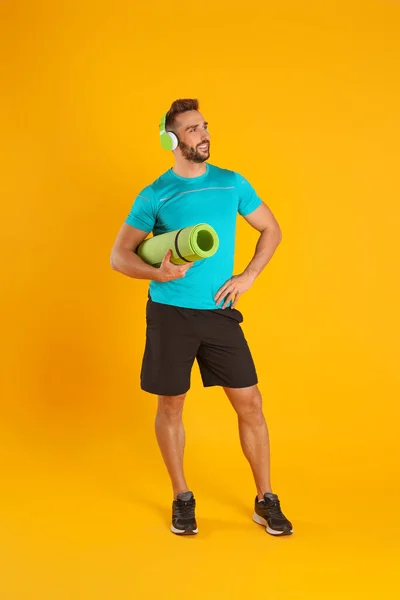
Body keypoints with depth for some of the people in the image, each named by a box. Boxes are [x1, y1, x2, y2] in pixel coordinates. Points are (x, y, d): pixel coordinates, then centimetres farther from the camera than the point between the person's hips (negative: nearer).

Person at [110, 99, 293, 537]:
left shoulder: (232, 183, 4)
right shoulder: (154, 196, -2)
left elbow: (271, 230, 14)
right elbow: (118, 256, -2)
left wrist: (248, 277, 1)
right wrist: (157, 273, -21)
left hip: (219, 312, 2)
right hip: (170, 315, -1)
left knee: (249, 403, 1)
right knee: (170, 405, 6)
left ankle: (266, 500, 16)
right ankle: (182, 499, 25)